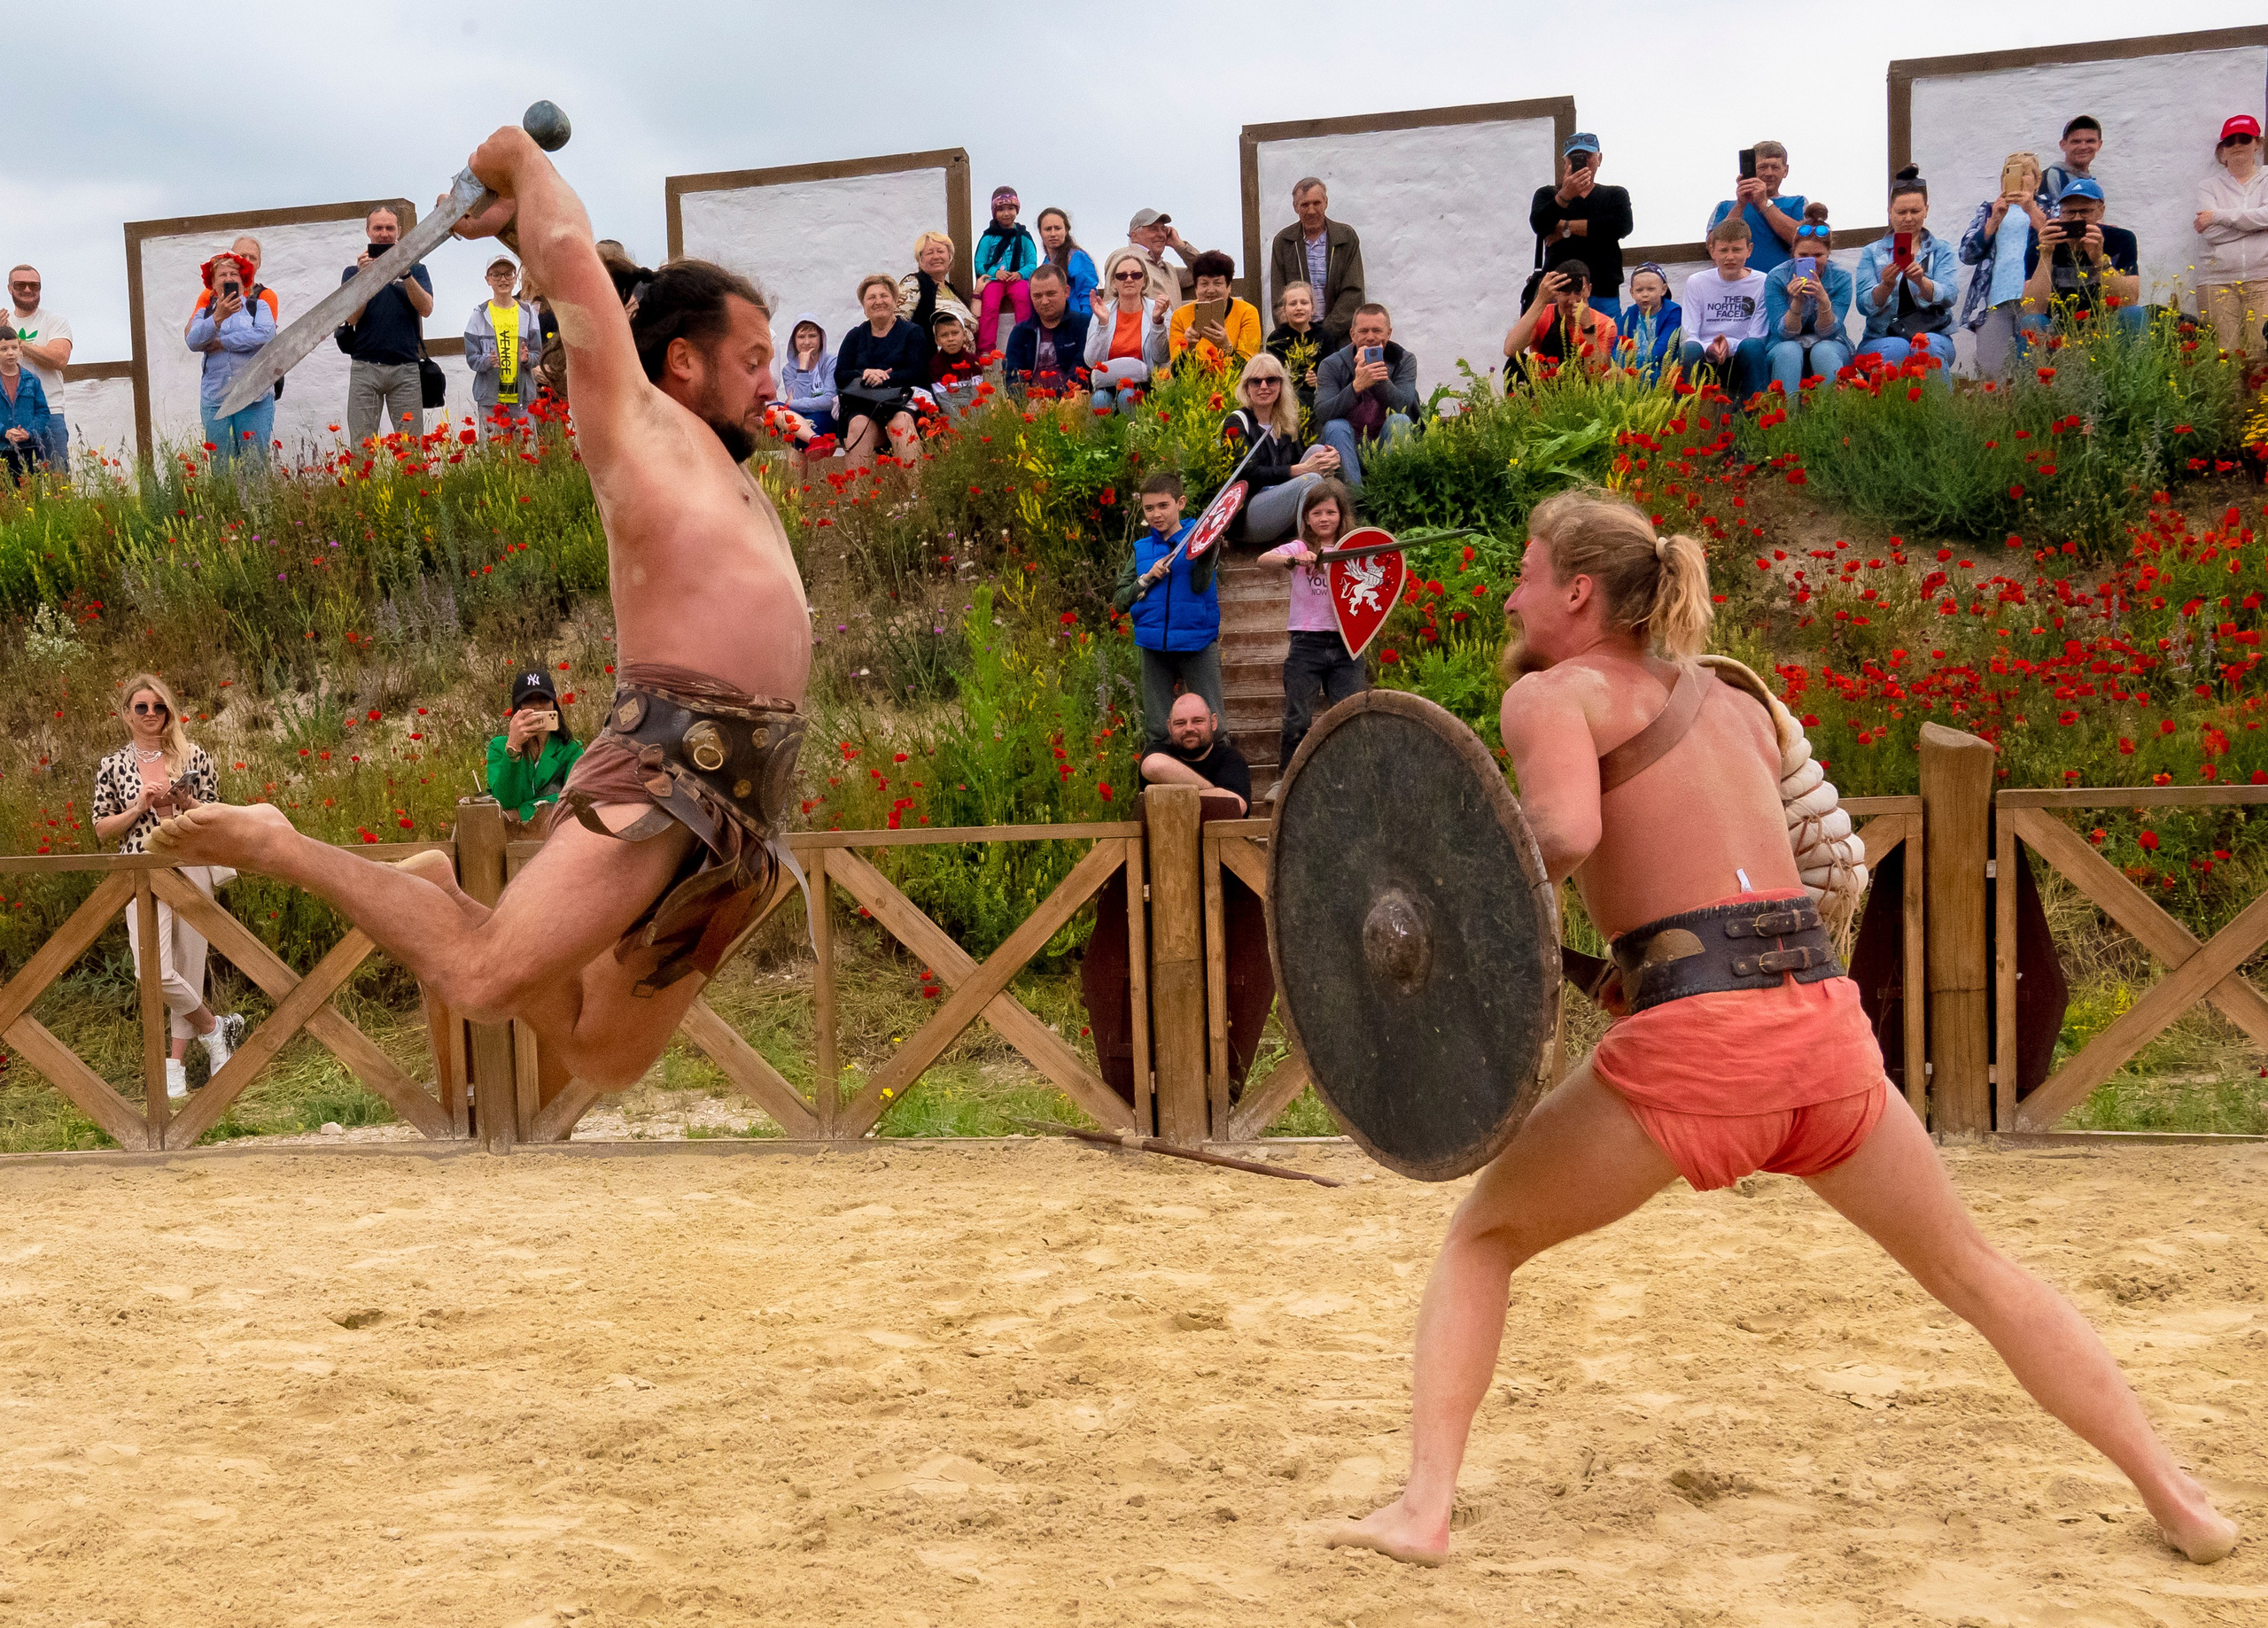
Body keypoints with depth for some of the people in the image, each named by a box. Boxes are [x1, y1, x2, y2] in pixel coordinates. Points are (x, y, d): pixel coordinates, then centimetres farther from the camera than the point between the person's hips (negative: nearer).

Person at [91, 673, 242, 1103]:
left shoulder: (194, 757, 6)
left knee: (187, 966, 1)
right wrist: (139, 807, -8)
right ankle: (216, 1026, 10)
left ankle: (176, 1065, 14)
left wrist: (183, 801, -10)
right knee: (154, 972, -15)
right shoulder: (113, 766, 6)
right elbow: (101, 829, 8)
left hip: (192, 868, 0)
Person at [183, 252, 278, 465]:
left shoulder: (259, 306, 11)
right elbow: (192, 341, -4)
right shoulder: (205, 312, 15)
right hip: (215, 398, 2)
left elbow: (265, 334, -10)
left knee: (254, 463, -6)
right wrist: (218, 318, -20)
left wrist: (220, 343, -5)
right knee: (220, 465, 1)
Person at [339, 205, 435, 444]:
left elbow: (426, 309, -2)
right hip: (365, 368, 0)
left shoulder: (416, 269, 14)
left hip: (406, 369, 0)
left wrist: (406, 274, -15)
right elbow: (351, 317, 1)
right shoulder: (353, 272, 15)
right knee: (361, 445, -6)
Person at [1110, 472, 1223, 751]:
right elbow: (1119, 603, 6)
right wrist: (1148, 577, -8)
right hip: (1154, 648, 3)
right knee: (1156, 732, 7)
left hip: (1197, 644, -3)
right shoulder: (1141, 549, 10)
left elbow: (1199, 585, -14)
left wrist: (1206, 550, -29)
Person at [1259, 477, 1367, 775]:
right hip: (1307, 644, -2)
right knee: (1298, 720, 1)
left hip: (1345, 644, 2)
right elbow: (1264, 559, -18)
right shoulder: (1301, 549, 0)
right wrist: (1292, 560, -38)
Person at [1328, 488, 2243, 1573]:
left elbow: (1563, 834, -20)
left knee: (1481, 1238, 16)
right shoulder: (1735, 701, 21)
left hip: (1692, 1039, -5)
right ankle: (2178, 1499, 29)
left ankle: (1424, 1506, 6)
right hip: (1825, 1020, 6)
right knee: (1967, 1268, 25)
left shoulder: (1552, 695, 1)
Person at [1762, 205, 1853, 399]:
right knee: (1790, 351, -34)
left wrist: (1824, 301, -32)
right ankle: (1789, 408, -35)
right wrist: (1796, 302, -33)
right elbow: (1784, 333, -14)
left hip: (1829, 345, 0)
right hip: (1784, 346, 0)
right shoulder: (1776, 278, -11)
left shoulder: (1841, 279, -9)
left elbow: (1828, 332, -13)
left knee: (1823, 351, -33)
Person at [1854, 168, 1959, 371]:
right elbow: (1864, 305, -2)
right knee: (1898, 349, -35)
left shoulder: (1941, 250, 14)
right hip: (1880, 339, 0)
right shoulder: (1872, 253, 13)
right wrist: (1885, 286, -24)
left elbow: (1947, 296, -5)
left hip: (1933, 334, 0)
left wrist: (1921, 282, -26)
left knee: (1927, 346, -34)